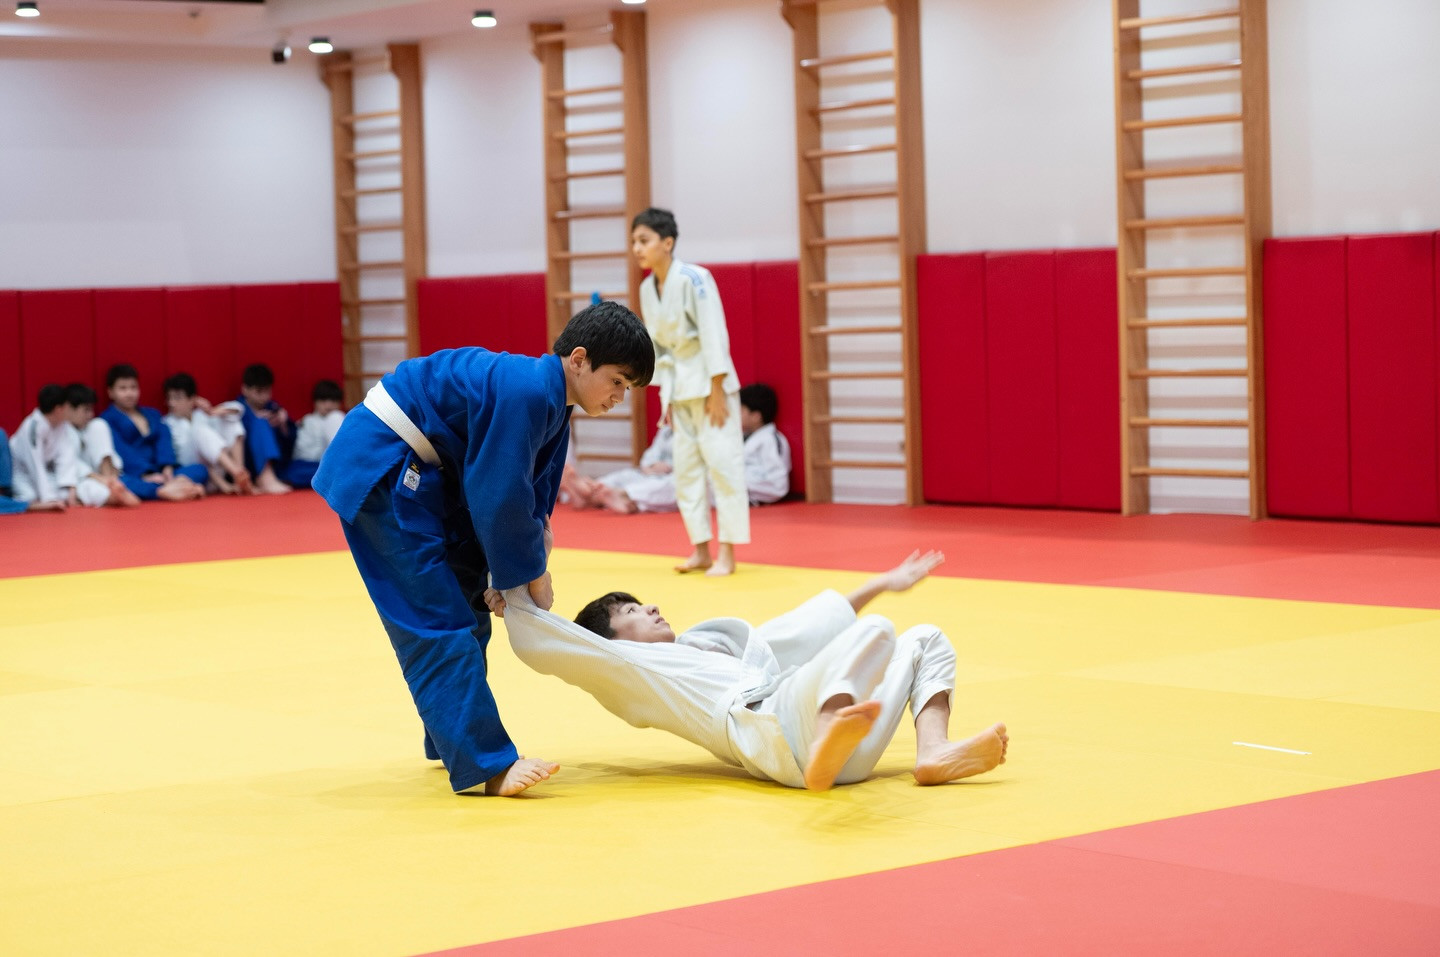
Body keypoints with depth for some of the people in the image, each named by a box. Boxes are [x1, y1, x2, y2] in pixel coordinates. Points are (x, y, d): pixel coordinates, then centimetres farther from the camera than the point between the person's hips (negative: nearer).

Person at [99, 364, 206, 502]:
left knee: (199, 470, -21)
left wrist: (167, 468, -14)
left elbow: (164, 442, 8)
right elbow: (122, 451, -7)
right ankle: (165, 491, -62)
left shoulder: (153, 414, 26)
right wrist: (146, 475, -23)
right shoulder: (107, 419, 10)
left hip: (158, 473, 5)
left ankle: (174, 485, -55)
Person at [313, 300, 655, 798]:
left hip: (419, 473, 11)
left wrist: (526, 571, -1)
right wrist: (531, 574, -10)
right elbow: (499, 497, -23)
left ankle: (452, 742, 26)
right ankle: (485, 765, -16)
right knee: (435, 621, -13)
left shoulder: (551, 403, 7)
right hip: (379, 470, -11)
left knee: (466, 604, 16)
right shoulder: (525, 391, -25)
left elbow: (533, 497, 11)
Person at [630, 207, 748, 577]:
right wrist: (666, 393, 11)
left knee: (722, 461, -8)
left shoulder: (693, 279, -17)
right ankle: (701, 550, 17)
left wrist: (716, 391, -20)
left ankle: (726, 553, -3)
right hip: (679, 387, 8)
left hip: (709, 383, -8)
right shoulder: (647, 289, 4)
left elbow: (714, 334, -18)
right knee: (685, 468, 9)